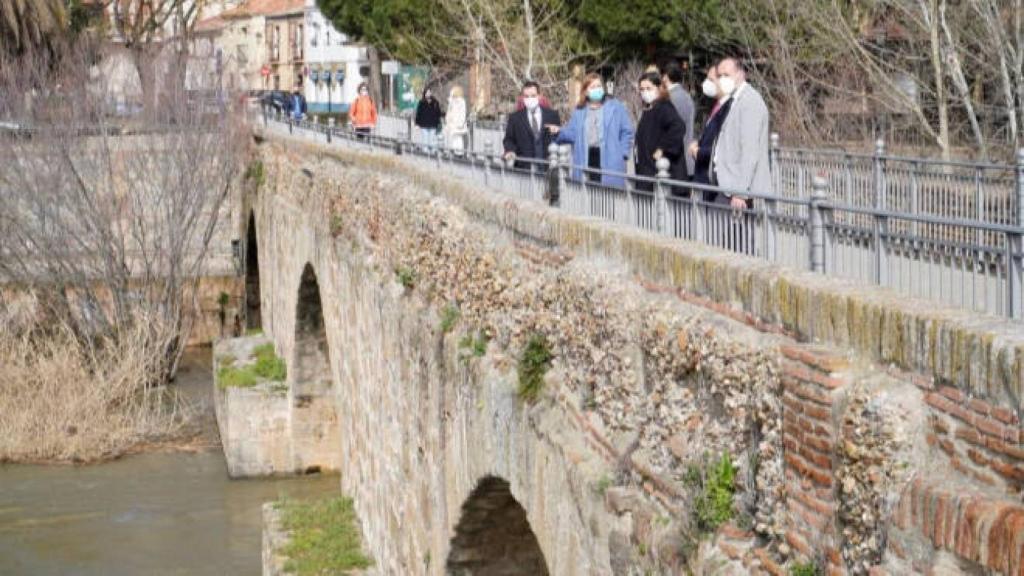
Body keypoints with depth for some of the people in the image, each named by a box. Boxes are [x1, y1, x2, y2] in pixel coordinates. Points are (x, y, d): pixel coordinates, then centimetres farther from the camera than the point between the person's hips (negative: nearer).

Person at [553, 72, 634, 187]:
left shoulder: (616, 107, 5)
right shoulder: (579, 111, 15)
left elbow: (627, 132, 3)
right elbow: (572, 133, 10)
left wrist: (622, 153, -6)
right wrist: (559, 132, -9)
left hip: (609, 160, -3)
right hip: (586, 159, 3)